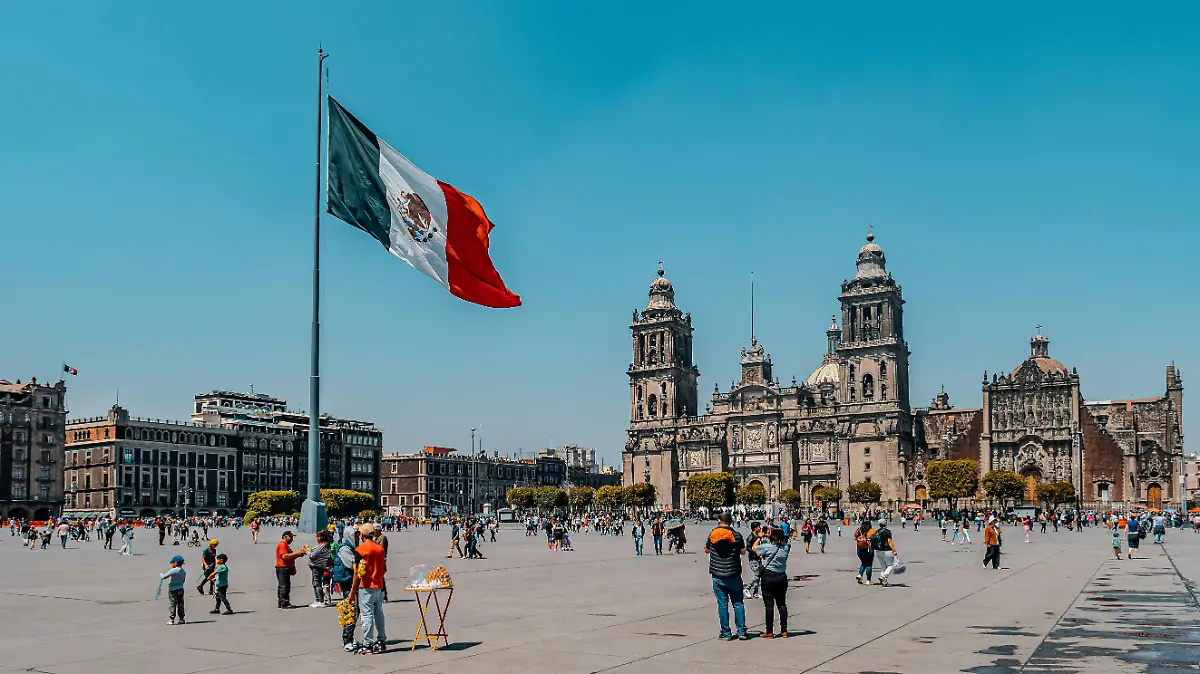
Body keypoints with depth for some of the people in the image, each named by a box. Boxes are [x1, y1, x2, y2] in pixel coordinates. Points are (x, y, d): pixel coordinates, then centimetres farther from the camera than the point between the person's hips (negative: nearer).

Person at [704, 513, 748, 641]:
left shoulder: (712, 535, -2)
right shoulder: (737, 535, -6)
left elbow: (706, 550, 12)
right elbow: (743, 552, 6)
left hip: (717, 576, 1)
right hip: (734, 576, -1)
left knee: (722, 604, 5)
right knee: (738, 603, 9)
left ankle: (726, 633, 7)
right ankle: (741, 631, 7)